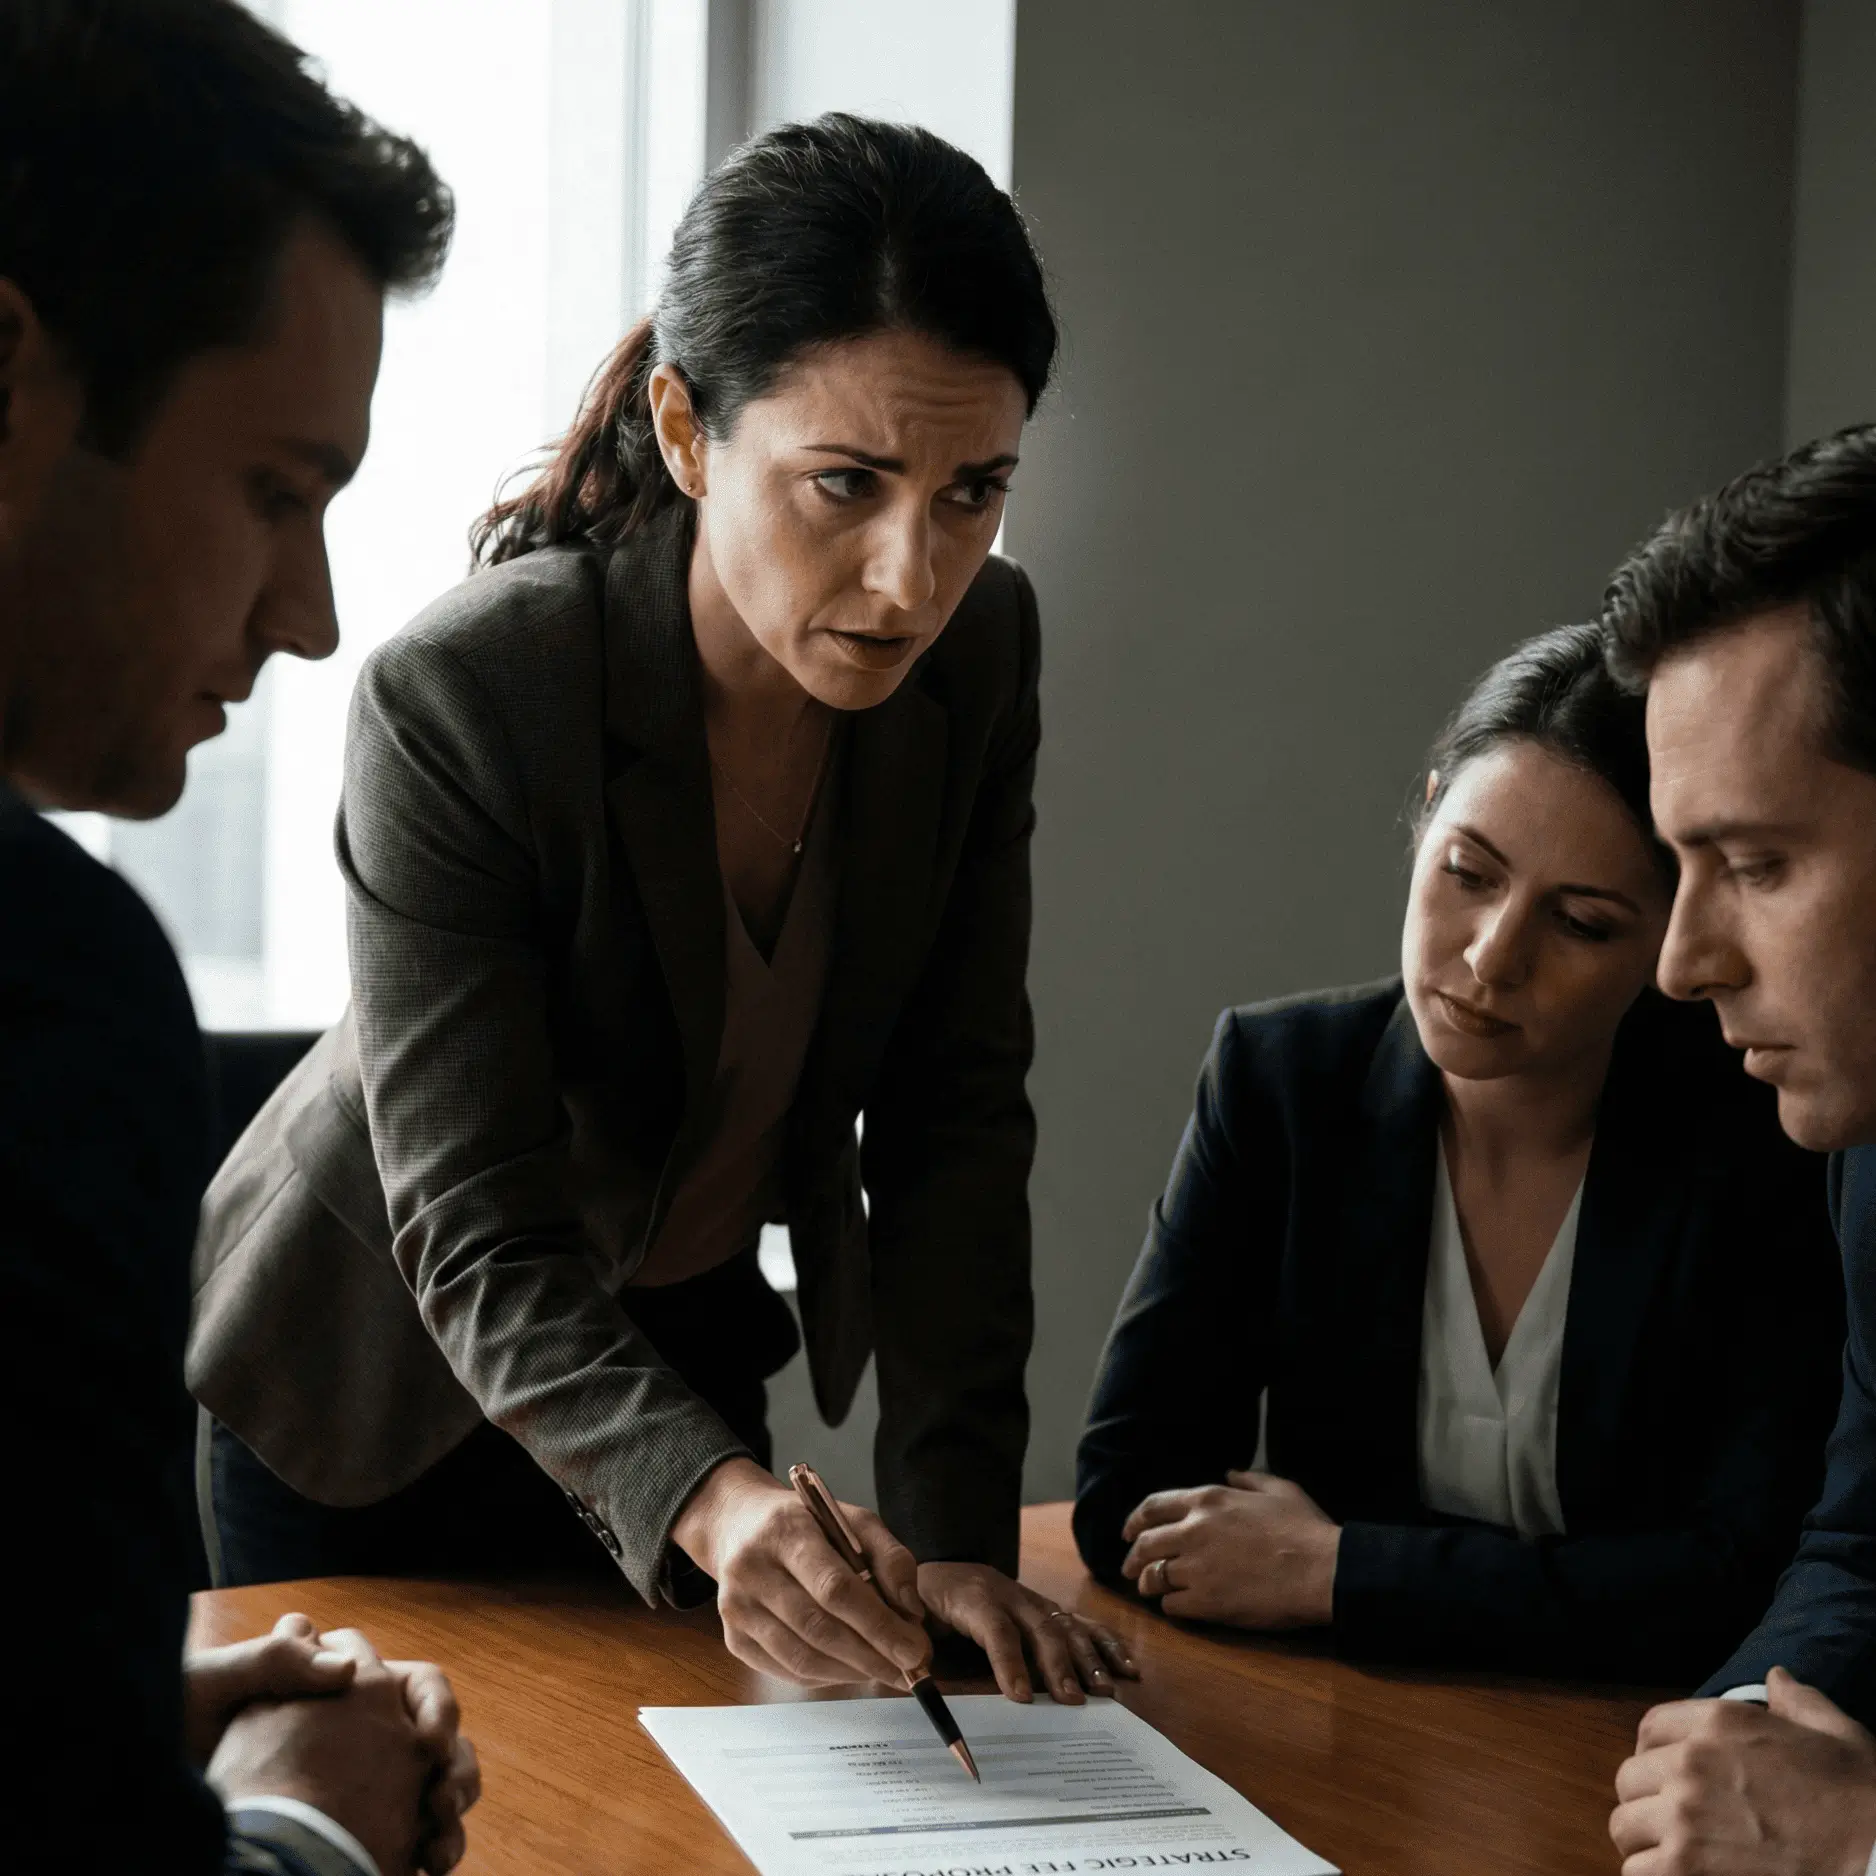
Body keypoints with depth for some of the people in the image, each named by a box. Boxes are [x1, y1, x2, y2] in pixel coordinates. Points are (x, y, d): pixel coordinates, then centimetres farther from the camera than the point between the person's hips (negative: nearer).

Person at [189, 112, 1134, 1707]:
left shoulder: (978, 651, -16)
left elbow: (954, 1115, -13)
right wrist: (713, 1500, -50)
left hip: (687, 1343, 5)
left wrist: (956, 1530, -21)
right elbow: (477, 1241, -33)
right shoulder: (453, 703, -32)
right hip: (383, 1376, -4)